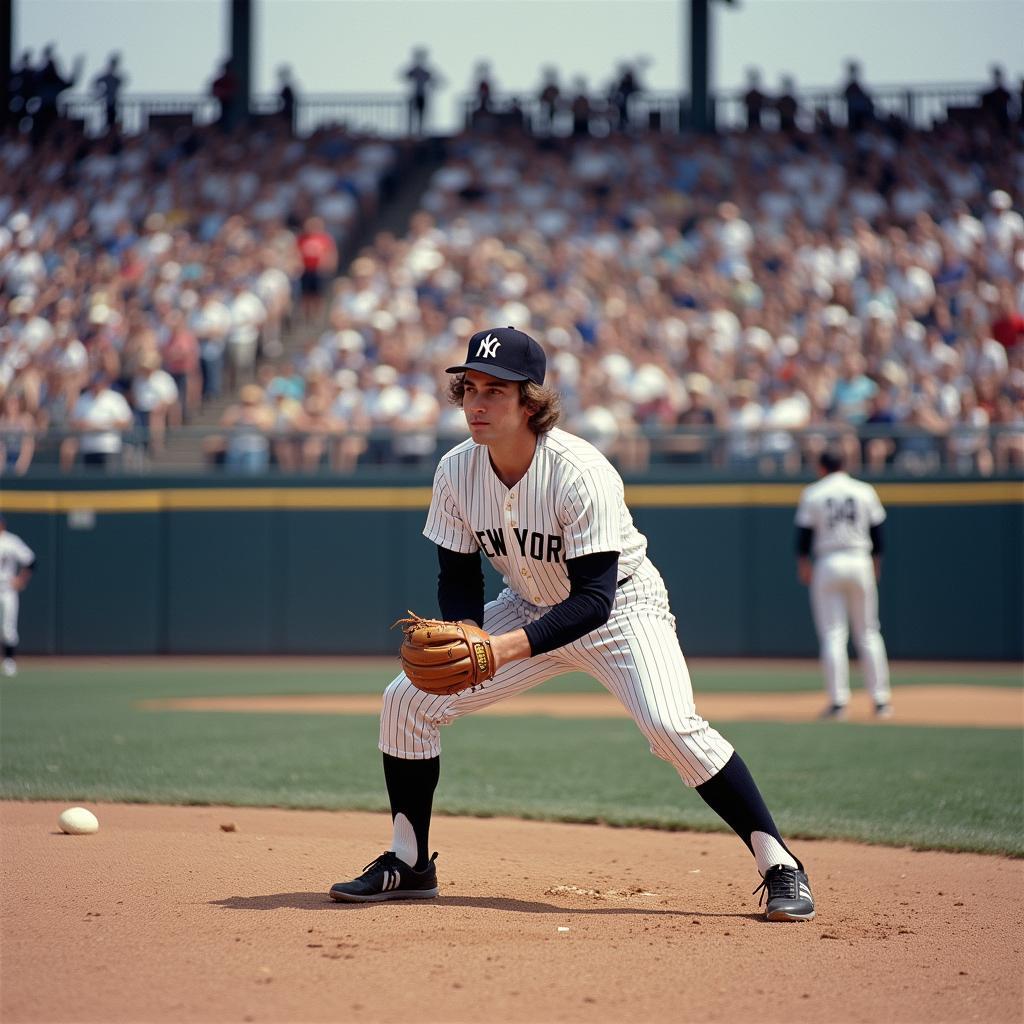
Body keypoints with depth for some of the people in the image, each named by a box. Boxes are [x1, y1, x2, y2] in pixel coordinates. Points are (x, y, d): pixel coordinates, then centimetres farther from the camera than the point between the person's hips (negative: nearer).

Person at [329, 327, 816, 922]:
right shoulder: (457, 471, -14)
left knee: (672, 727, -28)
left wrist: (506, 648, -43)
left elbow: (595, 600, -33)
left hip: (621, 607, -6)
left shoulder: (581, 472, -31)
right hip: (531, 606, 6)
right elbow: (458, 577, -3)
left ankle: (780, 867, -14)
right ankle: (409, 864, 12)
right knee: (408, 698, -4)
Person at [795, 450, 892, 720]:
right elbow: (877, 532, 7)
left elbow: (804, 534, 0)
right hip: (860, 563, 2)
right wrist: (876, 564, 19)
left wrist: (803, 564, 13)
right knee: (868, 633, 8)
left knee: (832, 636, -1)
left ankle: (838, 701, -8)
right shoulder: (865, 491, 6)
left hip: (828, 565, -2)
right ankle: (880, 700, 6)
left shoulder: (812, 494, 1)